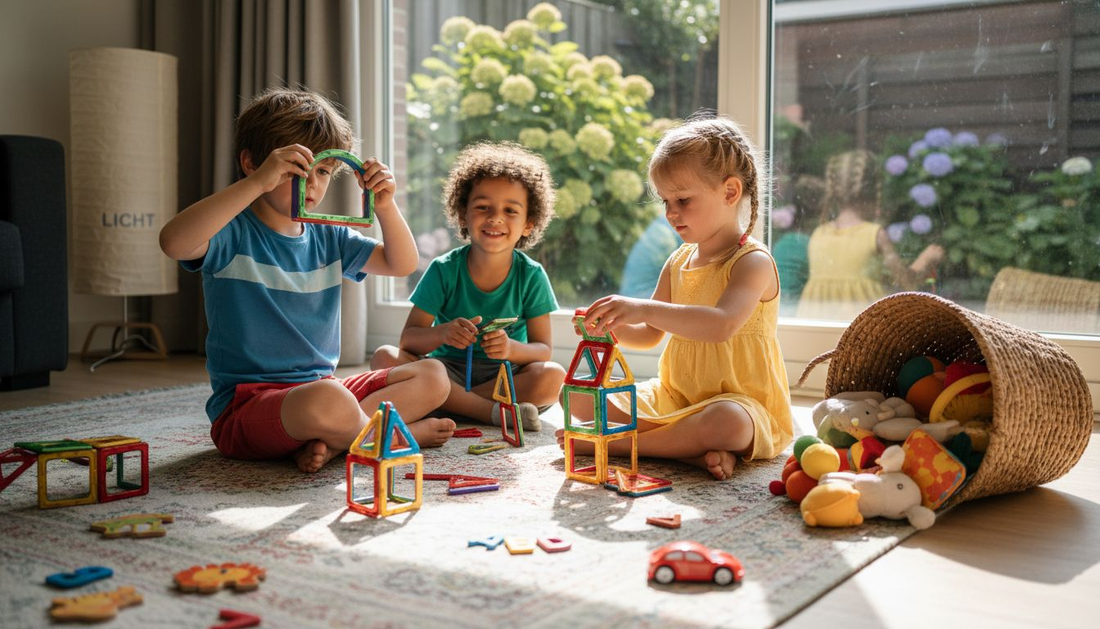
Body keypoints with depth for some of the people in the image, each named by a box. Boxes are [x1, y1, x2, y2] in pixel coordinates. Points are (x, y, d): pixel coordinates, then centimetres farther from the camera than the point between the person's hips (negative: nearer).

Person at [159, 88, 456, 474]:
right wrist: (257, 183, -34)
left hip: (322, 385, 8)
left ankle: (328, 442, -15)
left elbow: (402, 264, 10)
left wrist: (385, 206, -8)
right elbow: (173, 243, -30)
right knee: (327, 400, -39)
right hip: (247, 408, -7)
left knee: (432, 376, 0)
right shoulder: (234, 234, -8)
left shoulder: (328, 239, 13)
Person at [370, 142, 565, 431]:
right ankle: (493, 411, -28)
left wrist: (512, 349, -30)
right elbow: (408, 337, -8)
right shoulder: (444, 270, -5)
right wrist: (442, 333, -31)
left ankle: (447, 402, -22)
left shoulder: (531, 276, -5)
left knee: (553, 377, -30)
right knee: (384, 357, -25)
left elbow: (543, 350, -7)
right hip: (448, 370, 1)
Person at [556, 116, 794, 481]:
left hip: (741, 403, -8)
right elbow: (650, 334, 13)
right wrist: (611, 326, -9)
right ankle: (691, 448, -20)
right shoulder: (678, 261, 9)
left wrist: (643, 309, -41)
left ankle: (616, 444, -23)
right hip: (674, 397, 8)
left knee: (726, 422, -43)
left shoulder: (753, 261, -14)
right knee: (577, 393, -3)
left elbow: (722, 325, -33)